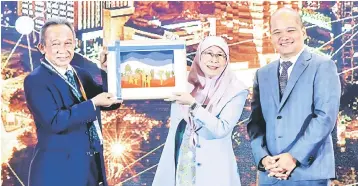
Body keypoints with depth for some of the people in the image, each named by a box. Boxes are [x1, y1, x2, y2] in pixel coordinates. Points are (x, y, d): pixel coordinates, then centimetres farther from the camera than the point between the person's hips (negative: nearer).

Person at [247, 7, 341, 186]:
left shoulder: (323, 66, -1)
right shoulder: (262, 74, 13)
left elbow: (325, 116, -11)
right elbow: (255, 122, 9)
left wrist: (294, 157, -16)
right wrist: (262, 157, -7)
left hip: (309, 171, -4)